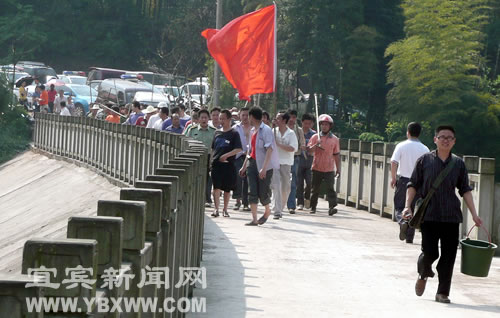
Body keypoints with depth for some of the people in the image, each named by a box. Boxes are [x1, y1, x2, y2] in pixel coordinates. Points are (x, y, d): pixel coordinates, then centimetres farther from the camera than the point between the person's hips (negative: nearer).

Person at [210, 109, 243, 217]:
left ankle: (225, 209, 18)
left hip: (228, 164, -3)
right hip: (216, 164, 3)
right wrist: (212, 158, 9)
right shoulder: (217, 133, 13)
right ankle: (216, 209, -9)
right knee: (216, 187, -8)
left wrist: (226, 155, -18)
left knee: (227, 189, 6)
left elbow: (238, 149, -10)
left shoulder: (234, 133, -1)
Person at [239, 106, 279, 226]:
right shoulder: (252, 131, 14)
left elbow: (270, 149, -18)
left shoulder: (266, 130, -11)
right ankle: (254, 219, -1)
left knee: (263, 192, 0)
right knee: (252, 192, -2)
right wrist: (244, 166, 21)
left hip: (264, 164, -7)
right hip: (252, 163, 7)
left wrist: (264, 168, -25)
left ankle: (267, 211, 29)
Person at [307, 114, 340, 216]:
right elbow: (309, 150, -2)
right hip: (317, 168, 1)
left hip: (329, 169, -1)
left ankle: (332, 207, -19)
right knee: (315, 189, 9)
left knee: (330, 188, -12)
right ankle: (313, 207, 20)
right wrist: (316, 145, -20)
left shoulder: (334, 139, 5)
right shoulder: (315, 137, 5)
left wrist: (338, 169, 7)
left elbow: (336, 155, 9)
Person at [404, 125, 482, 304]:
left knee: (449, 255, 0)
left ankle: (443, 292, 11)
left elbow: (465, 190, 10)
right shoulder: (425, 160, 1)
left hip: (451, 216, 2)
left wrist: (474, 214, 4)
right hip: (428, 214, -2)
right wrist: (408, 206, -5)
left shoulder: (458, 164, 7)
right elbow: (413, 185, 5)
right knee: (430, 252, -8)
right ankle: (423, 275, 26)